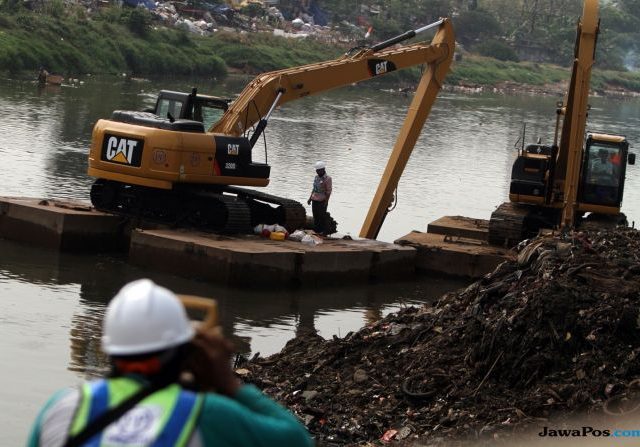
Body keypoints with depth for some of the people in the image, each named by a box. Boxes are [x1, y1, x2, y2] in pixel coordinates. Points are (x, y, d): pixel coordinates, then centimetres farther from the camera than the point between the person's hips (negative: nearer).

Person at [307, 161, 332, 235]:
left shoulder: (327, 179, -10)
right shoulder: (316, 178, 13)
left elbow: (329, 191, -12)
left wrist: (326, 201, -17)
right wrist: (310, 198, 17)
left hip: (322, 201, -7)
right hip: (314, 200, 7)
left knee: (322, 216, -4)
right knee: (315, 216, 10)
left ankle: (324, 231, 2)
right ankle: (316, 230, 17)